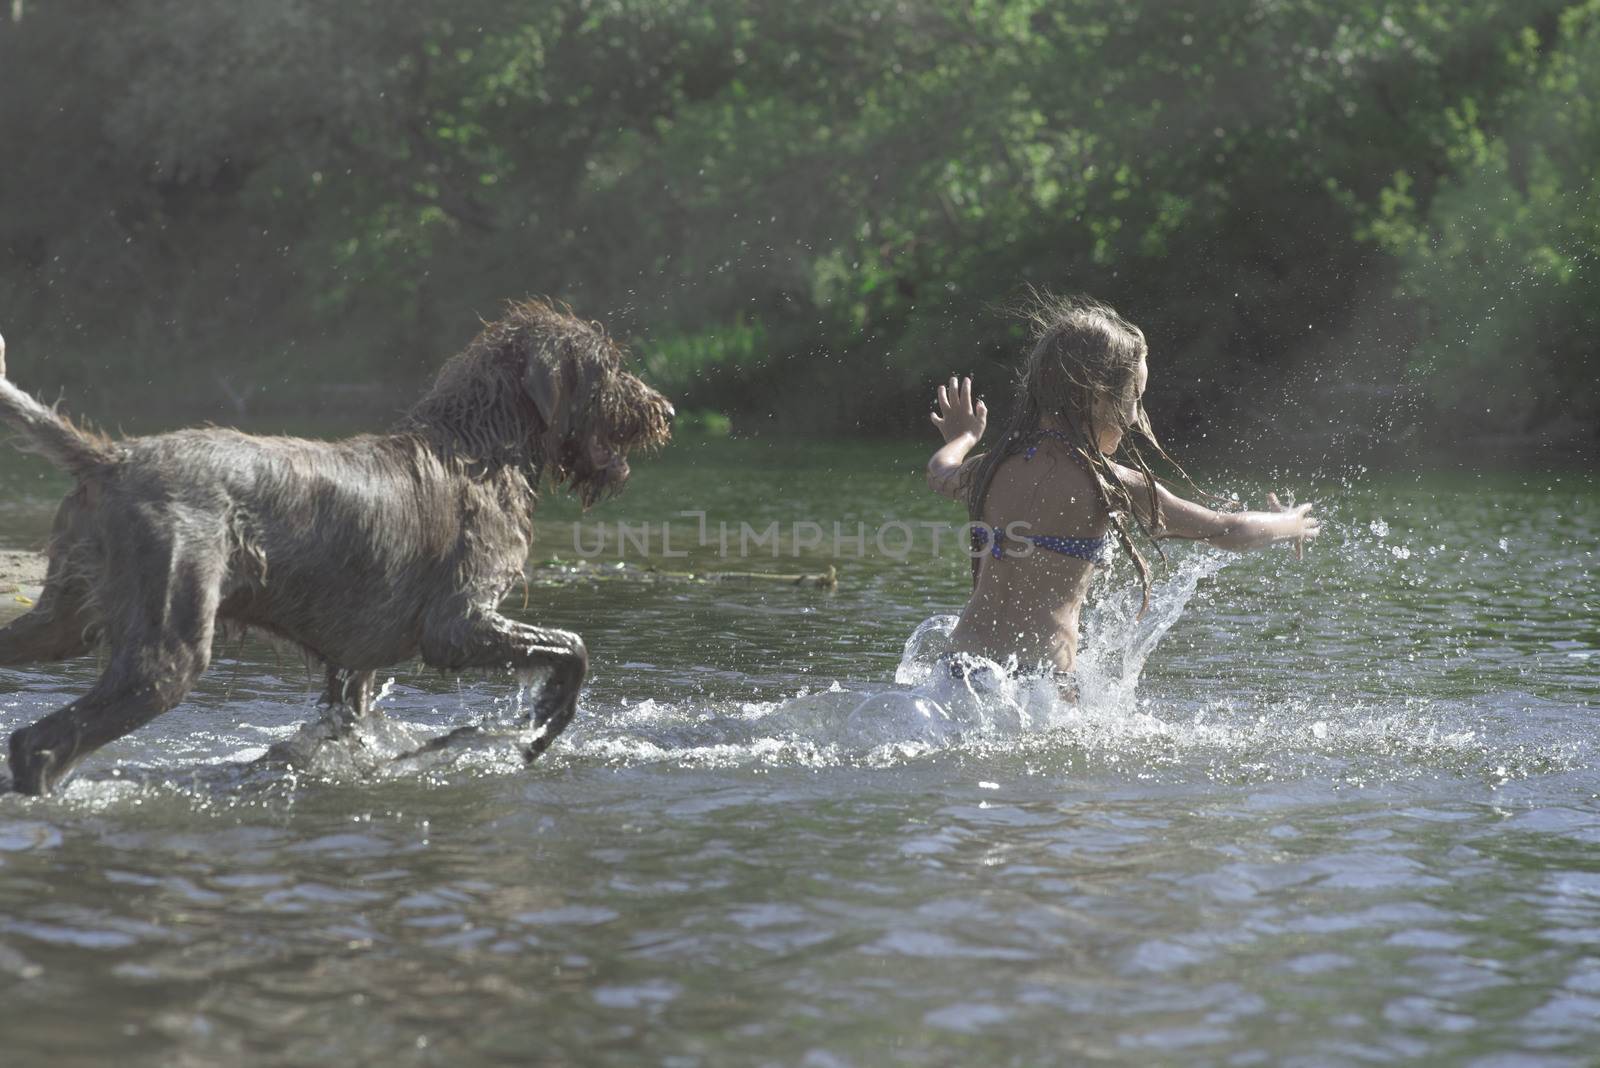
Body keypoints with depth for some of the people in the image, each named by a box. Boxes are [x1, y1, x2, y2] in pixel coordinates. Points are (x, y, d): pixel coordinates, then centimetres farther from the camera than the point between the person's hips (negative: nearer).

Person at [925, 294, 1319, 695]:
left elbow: (940, 474, 36)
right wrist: (1289, 524, 25)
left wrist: (962, 436, 59)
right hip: (1037, 675, -6)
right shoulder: (1112, 485, -7)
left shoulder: (995, 467, 9)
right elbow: (1229, 531, 4)